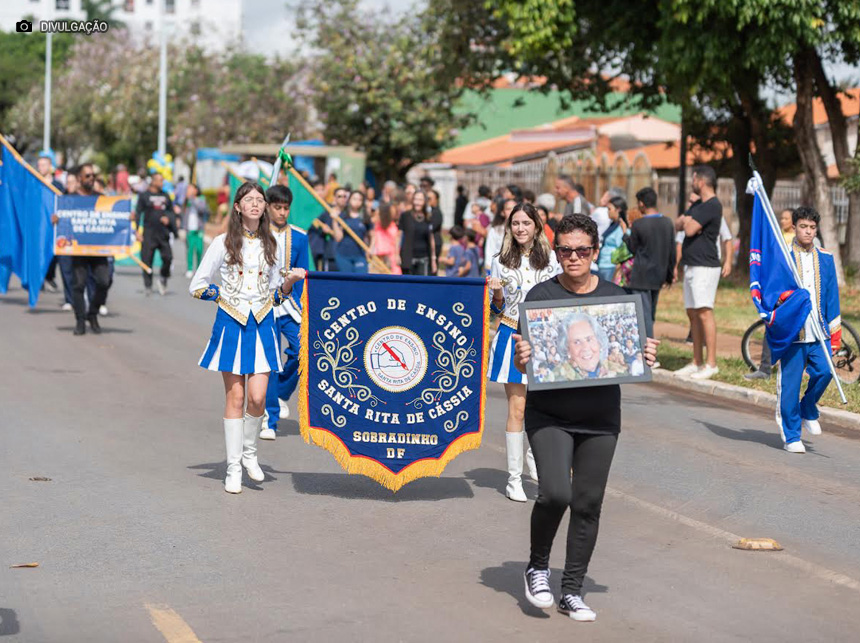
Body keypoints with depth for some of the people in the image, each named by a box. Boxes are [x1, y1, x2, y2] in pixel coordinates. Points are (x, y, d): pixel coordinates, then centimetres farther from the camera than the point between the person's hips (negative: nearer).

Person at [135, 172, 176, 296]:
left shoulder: (165, 196, 14)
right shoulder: (144, 195, 2)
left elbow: (171, 211, 22)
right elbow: (138, 213, 0)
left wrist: (168, 218, -1)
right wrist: (138, 230, -7)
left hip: (163, 233, 3)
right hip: (149, 234, -3)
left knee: (167, 257, -7)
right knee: (147, 260, -1)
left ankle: (163, 280, 15)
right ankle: (148, 286, 10)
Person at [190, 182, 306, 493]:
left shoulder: (270, 245, 10)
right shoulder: (223, 243, 0)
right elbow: (197, 286, 3)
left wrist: (290, 281, -2)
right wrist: (224, 297, -3)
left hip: (261, 324, 2)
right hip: (231, 323, -2)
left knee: (258, 396, -9)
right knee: (235, 395, 0)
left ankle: (249, 451, 16)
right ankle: (233, 468, 7)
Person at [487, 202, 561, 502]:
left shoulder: (550, 259, 6)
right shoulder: (501, 261, 4)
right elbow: (496, 307, 9)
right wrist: (496, 292, -11)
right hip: (512, 335, -1)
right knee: (517, 407, -5)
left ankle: (535, 452, 26)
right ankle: (514, 478, 2)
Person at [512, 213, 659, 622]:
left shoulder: (614, 296, 5)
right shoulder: (541, 296, -2)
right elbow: (521, 361, -1)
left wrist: (646, 357, -10)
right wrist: (521, 358, -23)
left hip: (600, 419, 3)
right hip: (549, 415, -3)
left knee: (588, 503, 6)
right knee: (554, 493, -18)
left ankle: (572, 592, 20)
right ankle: (537, 567, 9)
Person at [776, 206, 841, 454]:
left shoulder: (826, 259, 11)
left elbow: (832, 295, 14)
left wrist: (835, 331, 10)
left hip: (819, 331, 3)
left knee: (824, 370, -14)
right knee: (790, 383, -3)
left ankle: (808, 411, 15)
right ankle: (791, 437, 8)